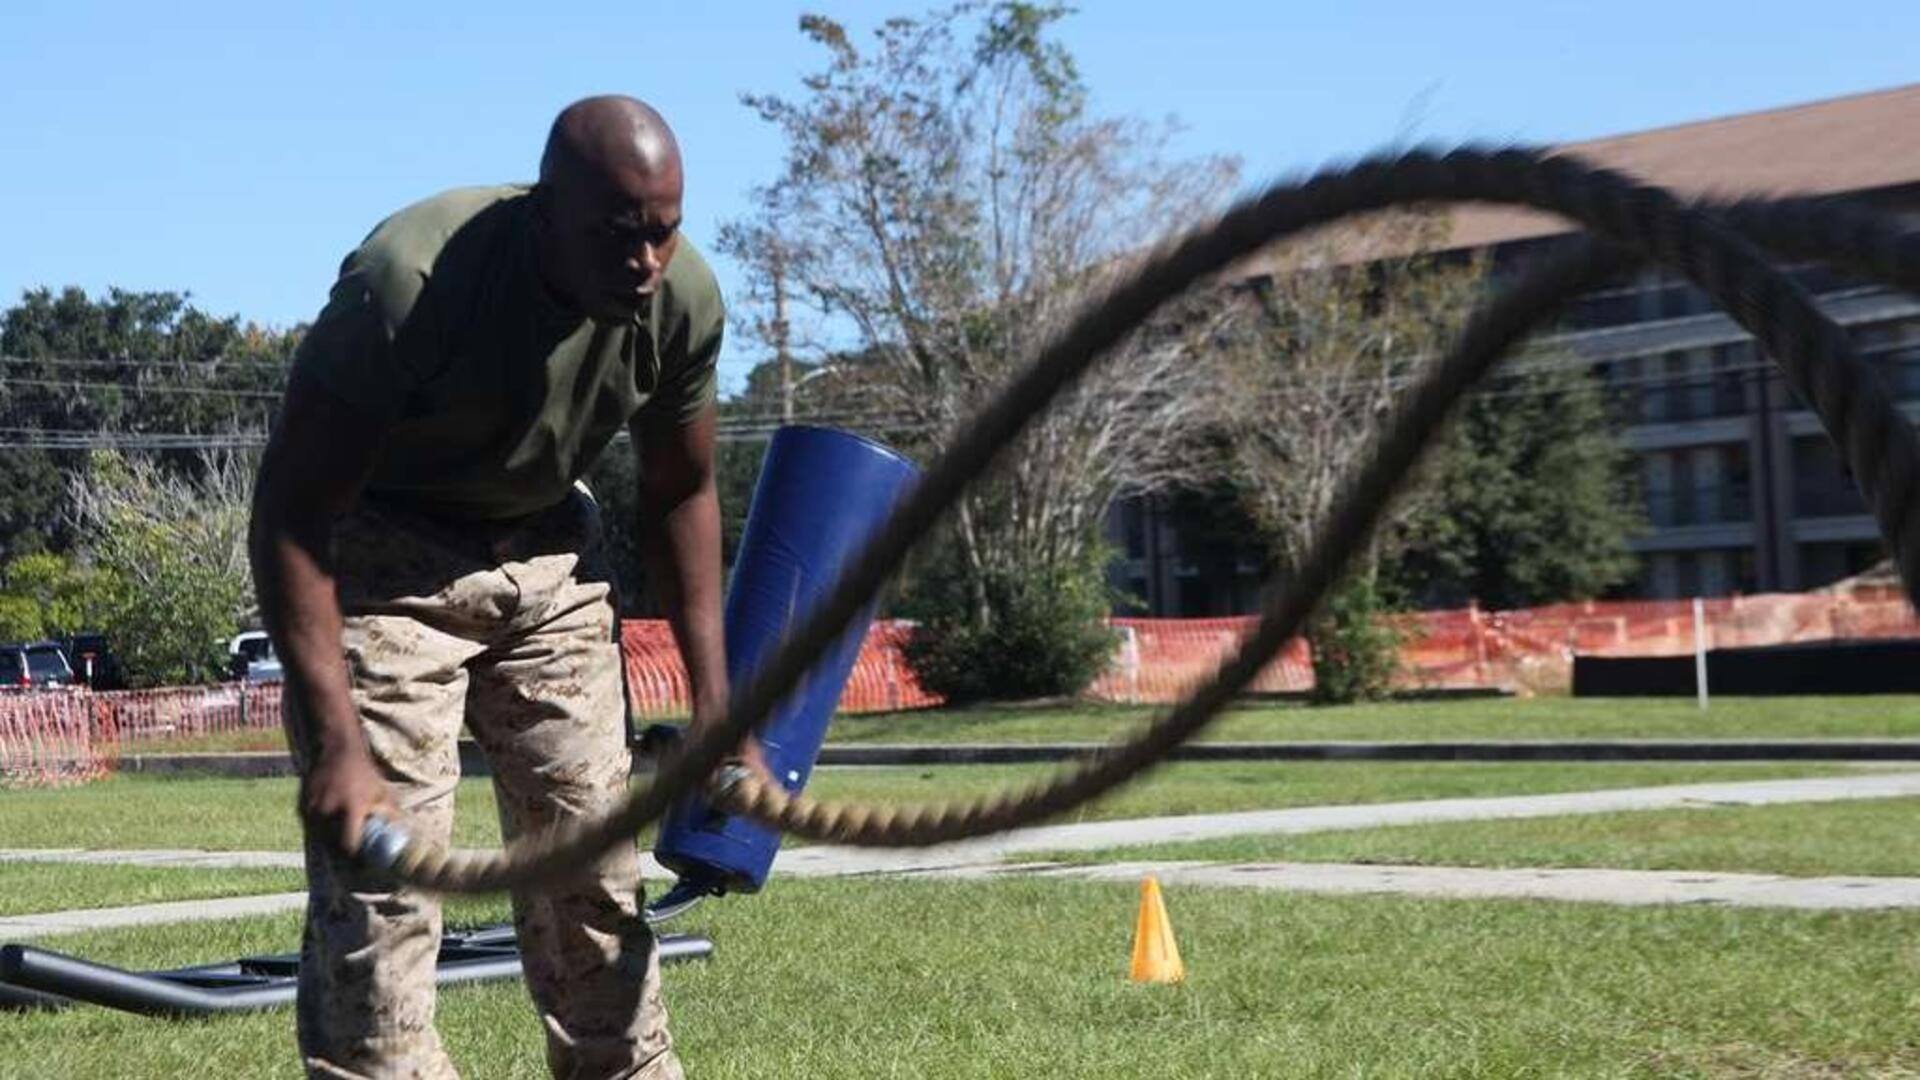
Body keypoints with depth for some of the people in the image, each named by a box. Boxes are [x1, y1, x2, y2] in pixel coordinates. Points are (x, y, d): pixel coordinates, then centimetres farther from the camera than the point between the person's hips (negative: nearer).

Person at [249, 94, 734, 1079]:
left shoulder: (683, 298, -16)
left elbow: (679, 493, 3)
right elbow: (290, 512, -26)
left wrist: (712, 699, 2)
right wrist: (335, 739, -31)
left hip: (546, 552, 5)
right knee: (376, 877, -14)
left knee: (595, 866, 7)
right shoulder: (407, 281, -32)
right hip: (380, 550, -5)